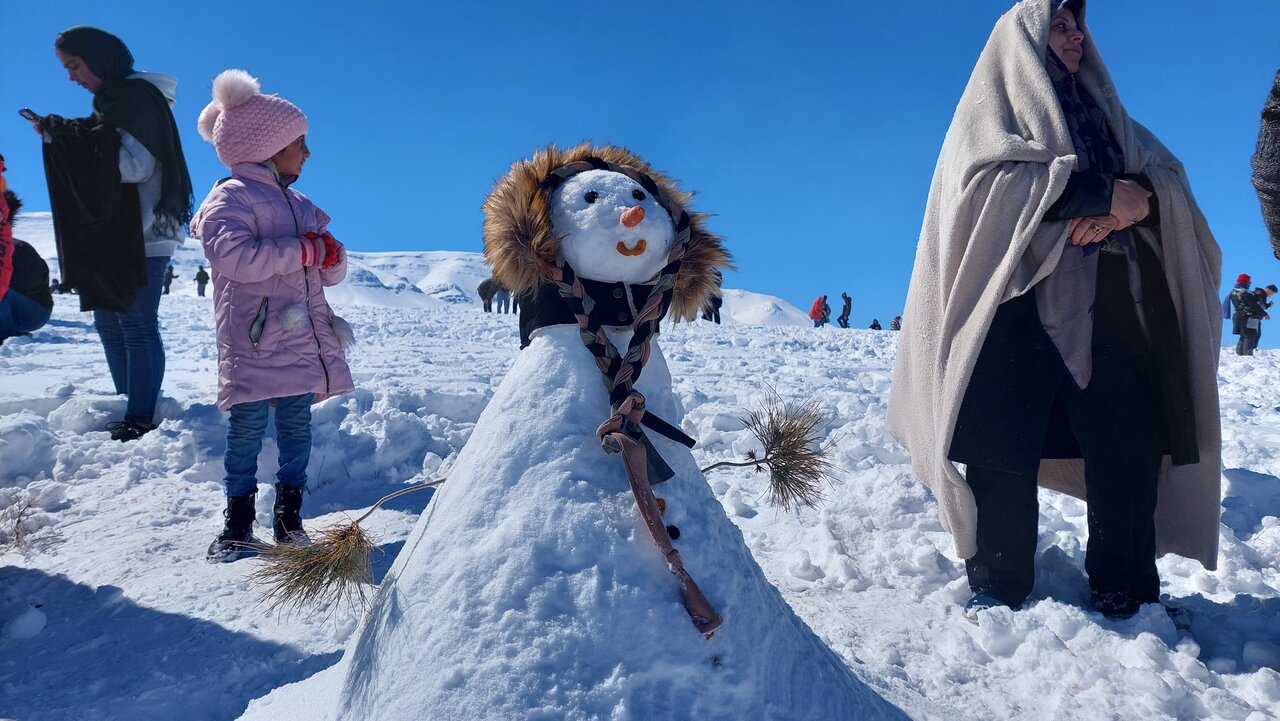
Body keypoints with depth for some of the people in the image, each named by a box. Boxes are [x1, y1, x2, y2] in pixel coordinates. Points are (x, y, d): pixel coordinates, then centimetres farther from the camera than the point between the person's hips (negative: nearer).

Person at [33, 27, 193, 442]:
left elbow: (135, 165, -18)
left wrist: (68, 138, -15)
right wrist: (60, 137, 10)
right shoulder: (111, 100, 19)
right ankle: (131, 410, 16)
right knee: (108, 322, 10)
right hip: (111, 232, 10)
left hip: (142, 233, -10)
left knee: (136, 323, -9)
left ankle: (140, 419, -4)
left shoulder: (139, 96, -8)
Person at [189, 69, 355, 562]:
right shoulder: (229, 198, -4)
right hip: (254, 342, -6)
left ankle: (289, 515, 19)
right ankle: (238, 524, 10)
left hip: (304, 341, 6)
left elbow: (333, 272, 17)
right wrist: (304, 251, -16)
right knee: (247, 430, -2)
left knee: (296, 427, 8)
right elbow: (235, 256, -23)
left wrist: (330, 253, -7)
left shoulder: (300, 204, 19)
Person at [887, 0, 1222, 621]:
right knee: (1006, 451, -7)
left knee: (1132, 442, -3)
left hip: (1105, 302, 5)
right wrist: (1106, 193, -15)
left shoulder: (1101, 111, 27)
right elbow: (994, 175, -10)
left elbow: (1167, 175, 14)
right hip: (1019, 296, -5)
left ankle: (1126, 592, 7)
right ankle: (997, 588, 2)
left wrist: (1136, 203, -10)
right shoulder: (995, 104, 11)